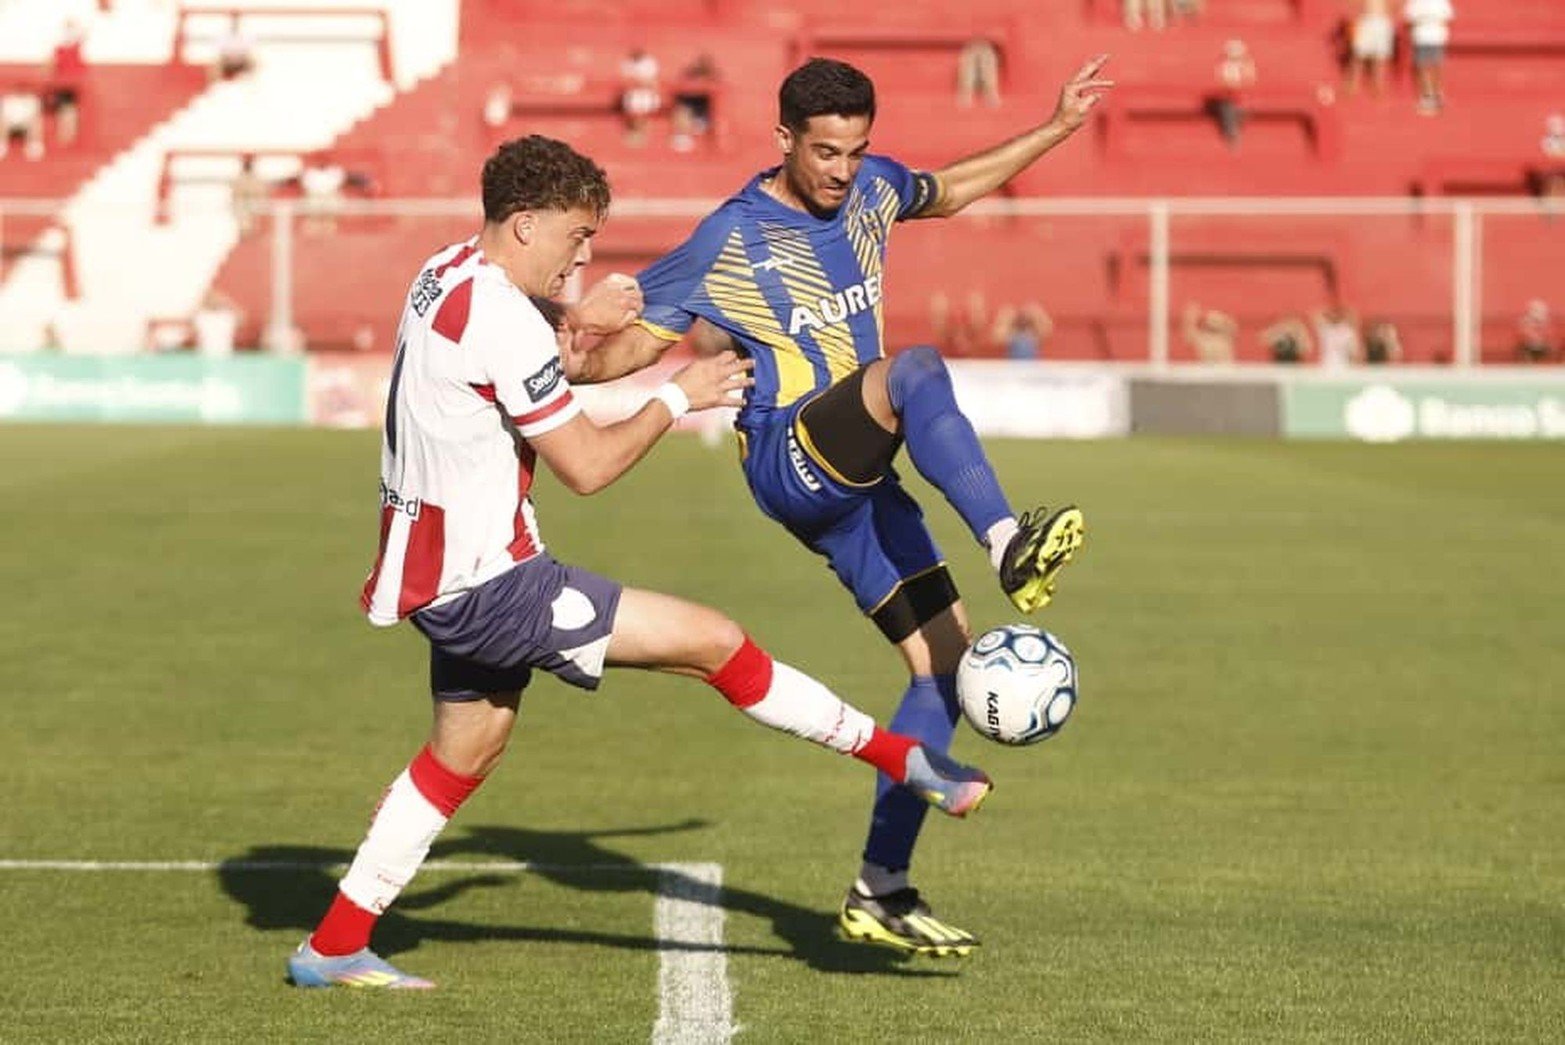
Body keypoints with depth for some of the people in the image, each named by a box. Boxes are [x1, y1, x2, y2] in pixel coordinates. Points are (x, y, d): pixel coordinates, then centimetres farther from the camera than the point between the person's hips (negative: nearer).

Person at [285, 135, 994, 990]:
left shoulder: (448, 275, 9)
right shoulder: (501, 320, -22)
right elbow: (587, 466, -18)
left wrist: (575, 327, 11)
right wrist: (677, 398, -5)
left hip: (439, 573, 10)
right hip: (485, 586, -10)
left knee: (467, 749, 21)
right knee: (712, 641, -10)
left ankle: (333, 947, 23)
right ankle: (906, 762, -5)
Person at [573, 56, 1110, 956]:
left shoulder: (870, 191, 8)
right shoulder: (730, 241, -9)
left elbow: (949, 190, 29)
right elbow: (634, 343, -6)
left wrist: (1058, 128, 29)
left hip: (855, 479, 7)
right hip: (789, 465, -7)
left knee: (949, 661, 3)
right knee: (916, 371, -35)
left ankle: (881, 891, 8)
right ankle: (1010, 546, -50)